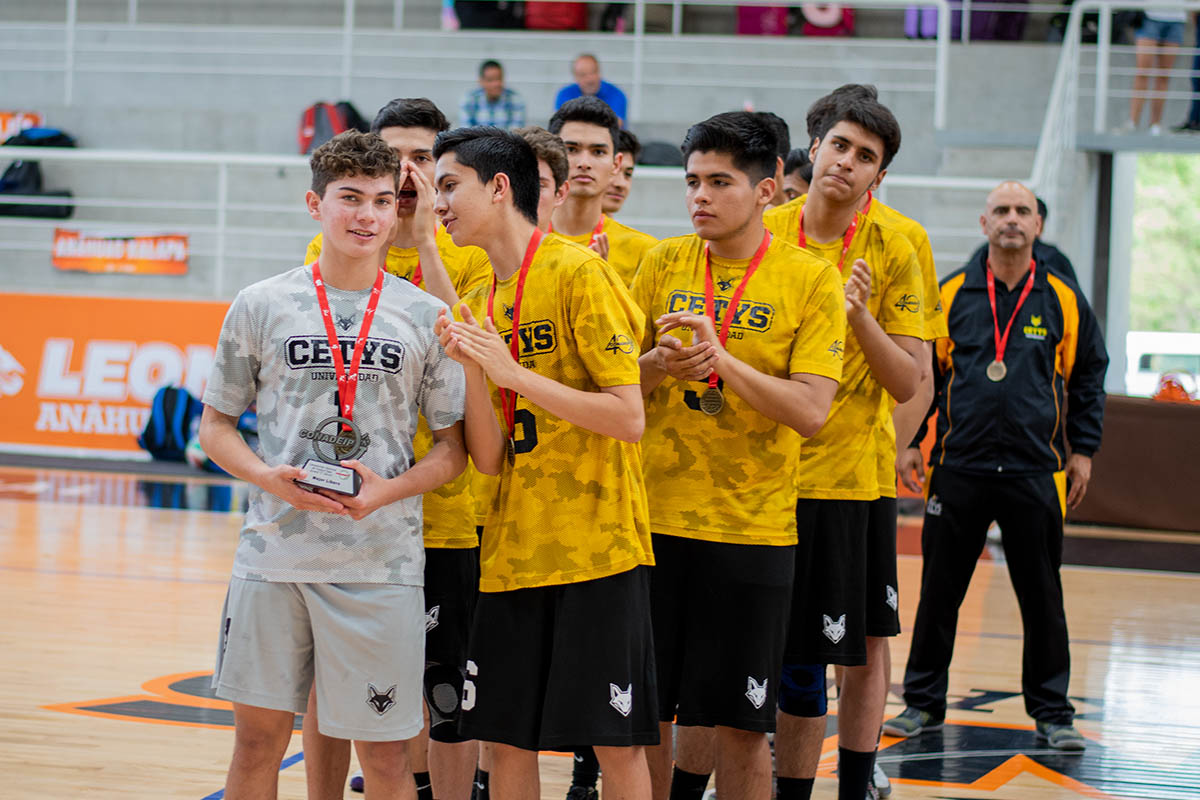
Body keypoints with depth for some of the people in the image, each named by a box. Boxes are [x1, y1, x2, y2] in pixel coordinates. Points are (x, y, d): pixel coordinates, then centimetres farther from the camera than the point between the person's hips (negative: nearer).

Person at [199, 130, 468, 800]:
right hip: (274, 553, 1)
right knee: (259, 736, 7)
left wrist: (387, 491, -13)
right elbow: (216, 425, 9)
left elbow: (454, 449, 5)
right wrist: (271, 478, -10)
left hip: (381, 562, -1)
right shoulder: (262, 306, 4)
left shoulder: (426, 317, 3)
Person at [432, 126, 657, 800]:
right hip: (512, 556, 7)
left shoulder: (580, 273, -8)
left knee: (617, 741, -1)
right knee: (507, 737, 7)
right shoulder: (479, 306, 13)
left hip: (598, 547, -7)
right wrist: (469, 370, -10)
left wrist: (513, 372, -18)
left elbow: (629, 419, -16)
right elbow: (489, 459, 6)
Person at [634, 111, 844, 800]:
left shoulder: (812, 279, -4)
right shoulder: (663, 265, 6)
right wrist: (657, 366, -13)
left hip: (754, 530, -3)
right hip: (656, 520, 3)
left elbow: (811, 410, -12)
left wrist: (721, 358, -23)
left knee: (741, 726, 2)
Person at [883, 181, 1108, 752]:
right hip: (958, 468, 0)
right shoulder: (951, 296, 4)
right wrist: (909, 442, 4)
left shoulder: (1063, 302, 5)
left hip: (1034, 472, 0)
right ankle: (923, 702, 16)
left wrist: (1082, 451, 7)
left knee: (1042, 596, 4)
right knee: (939, 592, 5)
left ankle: (1052, 710, 14)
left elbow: (1088, 380, 12)